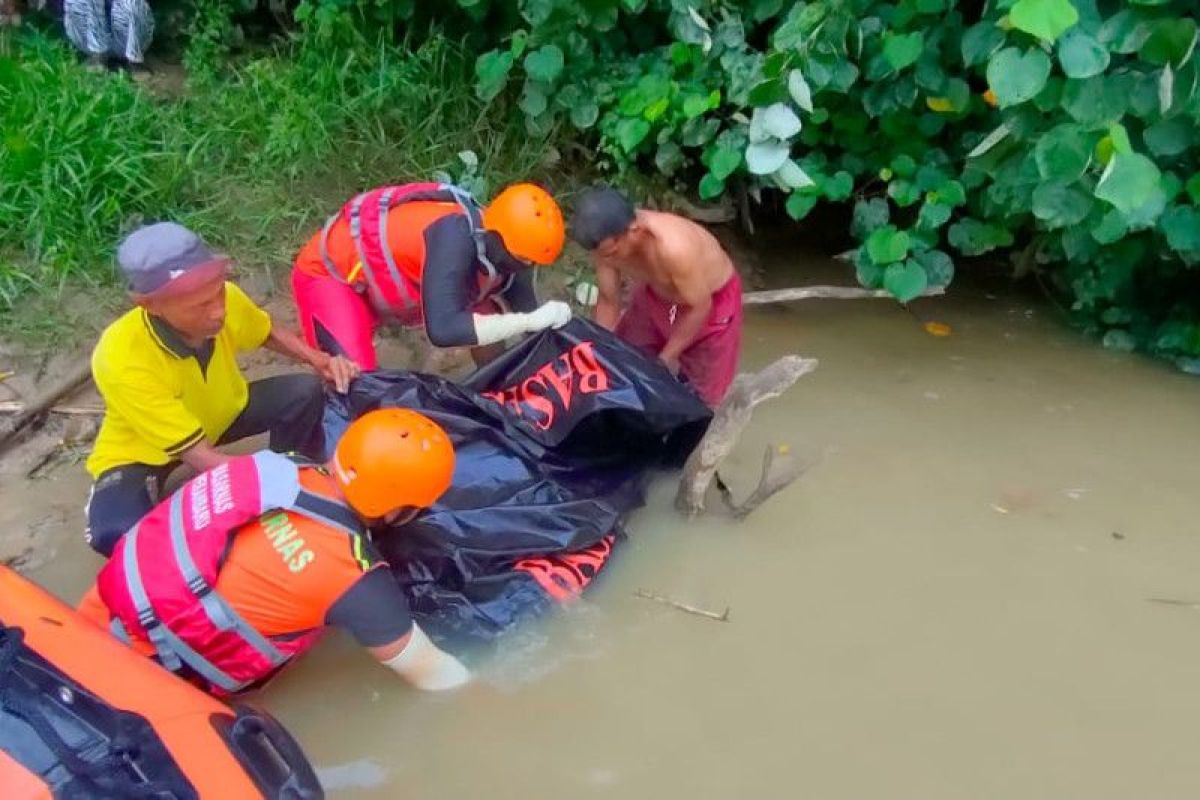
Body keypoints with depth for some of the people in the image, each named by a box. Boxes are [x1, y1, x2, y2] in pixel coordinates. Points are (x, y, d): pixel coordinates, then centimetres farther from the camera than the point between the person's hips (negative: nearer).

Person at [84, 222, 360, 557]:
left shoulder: (225, 301, -26)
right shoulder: (121, 359, -40)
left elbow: (268, 333, 1)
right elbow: (198, 455, -36)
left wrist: (320, 361, -18)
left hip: (217, 414, 5)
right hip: (142, 452, -5)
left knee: (306, 393, -19)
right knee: (116, 533, -35)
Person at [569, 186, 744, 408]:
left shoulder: (673, 248, -45)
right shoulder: (609, 242, -26)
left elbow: (699, 308, -29)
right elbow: (608, 300, -9)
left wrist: (665, 360, -21)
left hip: (712, 300, -5)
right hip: (657, 292, 5)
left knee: (699, 390, 7)